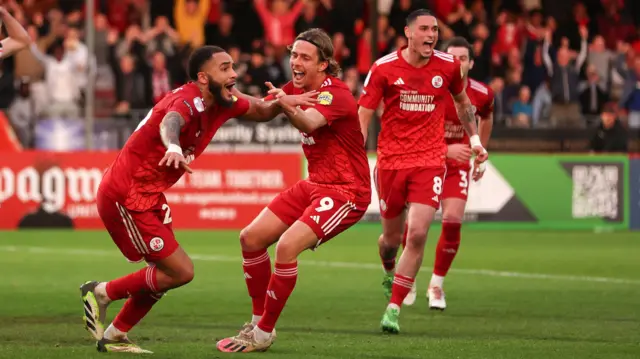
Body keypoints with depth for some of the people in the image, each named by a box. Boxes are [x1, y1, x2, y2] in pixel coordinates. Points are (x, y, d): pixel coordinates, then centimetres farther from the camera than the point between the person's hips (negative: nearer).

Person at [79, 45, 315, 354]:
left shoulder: (221, 103, 5)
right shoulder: (188, 100, -22)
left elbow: (258, 112, 21)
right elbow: (170, 122, -45)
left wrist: (280, 102, -2)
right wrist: (174, 147, -69)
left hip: (148, 196, 10)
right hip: (125, 197, -10)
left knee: (167, 271, 15)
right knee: (181, 272, -10)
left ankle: (114, 336, 26)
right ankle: (101, 293, 3)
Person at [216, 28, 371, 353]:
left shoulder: (334, 94, -20)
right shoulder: (296, 89, 5)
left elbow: (309, 123, -41)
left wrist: (287, 107, -61)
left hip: (345, 191, -9)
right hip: (314, 185, 9)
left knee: (287, 246, -25)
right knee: (251, 238, 4)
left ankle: (263, 334, -12)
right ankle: (258, 322, 17)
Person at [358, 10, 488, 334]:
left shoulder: (448, 66, -1)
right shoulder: (384, 69, -6)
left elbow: (463, 102, 20)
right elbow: (363, 115, -4)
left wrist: (475, 139, 18)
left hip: (430, 160, 0)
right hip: (390, 160, 0)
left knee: (417, 234, -16)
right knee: (392, 237, 11)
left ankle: (393, 309, -8)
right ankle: (389, 273, 48)